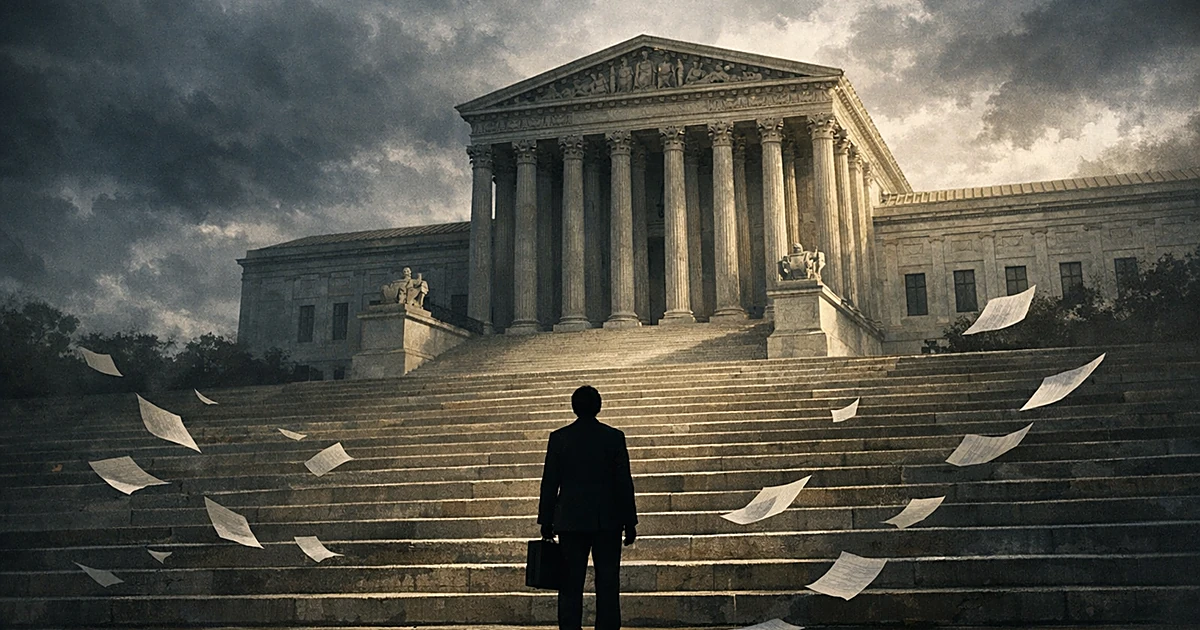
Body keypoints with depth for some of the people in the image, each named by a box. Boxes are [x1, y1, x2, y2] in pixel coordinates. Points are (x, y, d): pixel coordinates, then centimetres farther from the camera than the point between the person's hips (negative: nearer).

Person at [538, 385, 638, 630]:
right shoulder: (614, 437, -2)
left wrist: (546, 521, 8)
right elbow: (624, 482, -2)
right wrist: (630, 522, 4)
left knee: (571, 585, 3)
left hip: (571, 521, 1)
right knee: (608, 584, 4)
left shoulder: (559, 438, 0)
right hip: (608, 521, -1)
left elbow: (549, 482, 1)